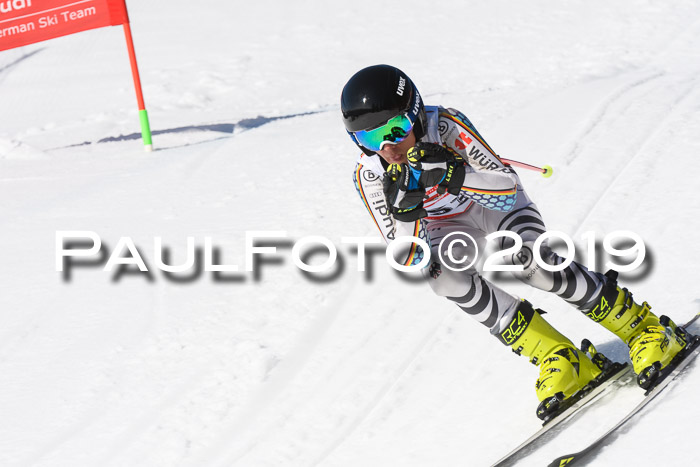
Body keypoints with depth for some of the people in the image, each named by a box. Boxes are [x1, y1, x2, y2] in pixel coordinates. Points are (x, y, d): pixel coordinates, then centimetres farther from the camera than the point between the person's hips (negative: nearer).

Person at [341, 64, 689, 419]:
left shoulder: (445, 125, -33)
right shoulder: (370, 176, -26)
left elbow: (508, 190, -35)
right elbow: (409, 257, -25)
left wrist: (453, 176, -52)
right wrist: (404, 210, -45)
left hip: (496, 199, -2)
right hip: (446, 224, 2)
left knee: (530, 263, -30)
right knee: (443, 275, -30)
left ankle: (645, 330, -12)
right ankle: (562, 361, -22)